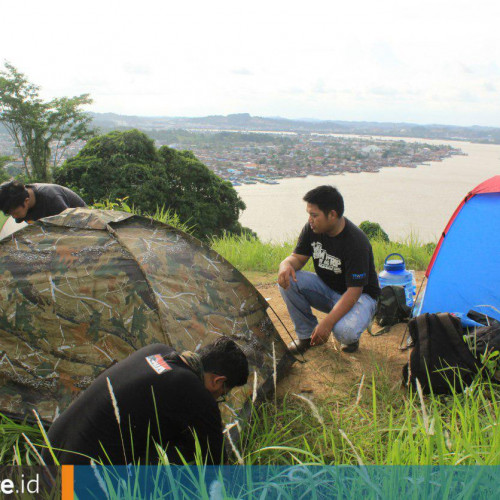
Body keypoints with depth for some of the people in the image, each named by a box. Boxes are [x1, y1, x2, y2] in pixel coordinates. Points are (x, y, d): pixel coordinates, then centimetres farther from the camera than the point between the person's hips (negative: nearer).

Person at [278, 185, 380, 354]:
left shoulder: (356, 242, -30)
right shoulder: (312, 229, -11)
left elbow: (354, 291, -30)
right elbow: (298, 257, -2)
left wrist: (327, 322, -38)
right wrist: (286, 264, -29)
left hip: (360, 295, -6)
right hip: (326, 288, 6)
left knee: (344, 331, -36)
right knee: (287, 280, -20)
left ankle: (351, 335, 4)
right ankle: (307, 333, -2)